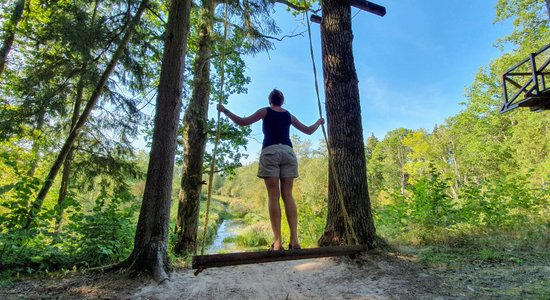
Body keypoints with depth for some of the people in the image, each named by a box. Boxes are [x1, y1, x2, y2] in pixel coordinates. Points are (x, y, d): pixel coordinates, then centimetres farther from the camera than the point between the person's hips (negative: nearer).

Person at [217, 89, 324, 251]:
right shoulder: (289, 115, 22)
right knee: (288, 195, -2)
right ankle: (294, 239, -10)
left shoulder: (265, 111, 14)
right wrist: (320, 121, 48)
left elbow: (242, 122, 10)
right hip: (288, 151, 3)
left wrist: (225, 111, 22)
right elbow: (309, 130, 28)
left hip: (270, 152, -3)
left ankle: (278, 241, -12)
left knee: (273, 196, -7)